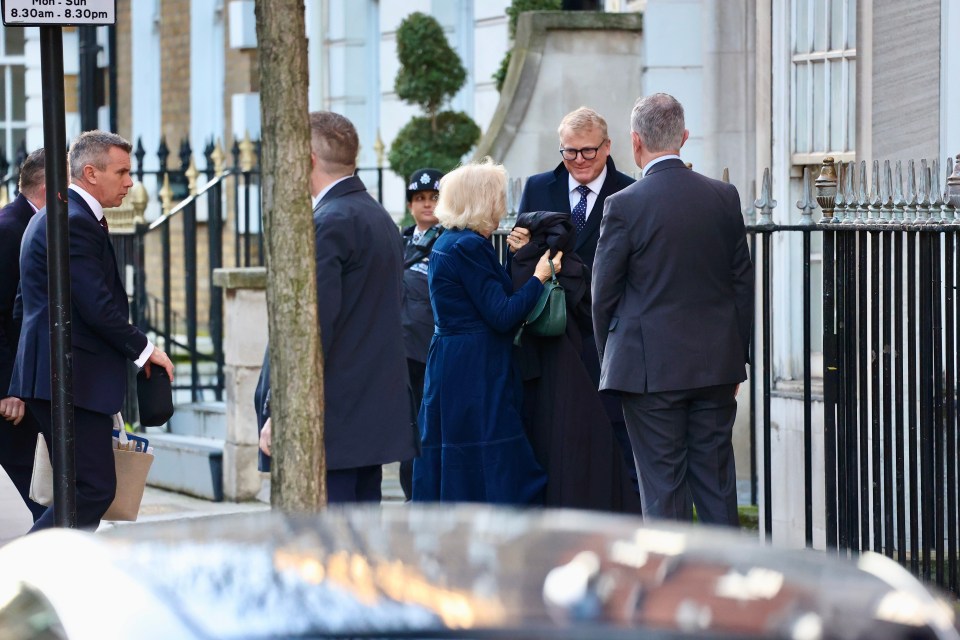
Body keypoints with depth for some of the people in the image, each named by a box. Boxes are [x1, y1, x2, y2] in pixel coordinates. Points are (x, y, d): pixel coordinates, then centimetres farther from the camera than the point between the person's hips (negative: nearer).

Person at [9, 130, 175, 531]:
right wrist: (143, 349, -8)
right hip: (73, 378, -11)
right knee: (93, 490, -11)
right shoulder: (74, 222, -15)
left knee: (87, 489, 10)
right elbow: (97, 304, -20)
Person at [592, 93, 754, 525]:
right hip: (716, 363, 4)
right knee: (716, 481, 10)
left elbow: (604, 294, -5)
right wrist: (737, 360, 15)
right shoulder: (724, 197, 3)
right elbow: (743, 283, 8)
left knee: (663, 488, 1)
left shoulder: (624, 206, -11)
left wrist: (610, 359, 10)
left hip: (650, 367, -4)